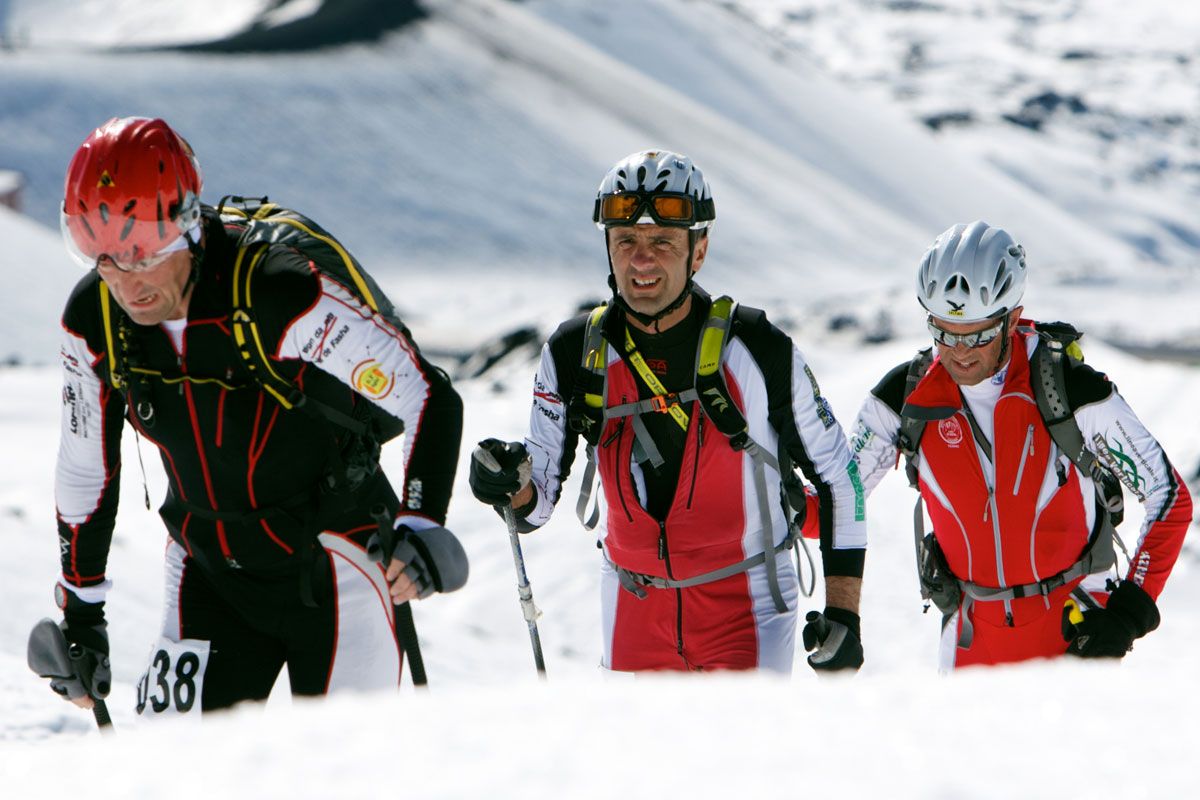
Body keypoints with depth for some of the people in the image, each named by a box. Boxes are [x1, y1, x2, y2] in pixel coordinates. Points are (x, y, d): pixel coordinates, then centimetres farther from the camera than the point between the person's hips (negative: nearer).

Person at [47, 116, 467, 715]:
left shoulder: (287, 295, -26)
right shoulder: (93, 323, -9)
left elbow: (431, 399, -19)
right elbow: (85, 470, 8)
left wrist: (421, 530, -31)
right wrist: (79, 612, 14)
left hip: (333, 563, -4)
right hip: (210, 570, 4)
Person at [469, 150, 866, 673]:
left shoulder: (758, 350, -12)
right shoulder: (573, 355, -4)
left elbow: (836, 475, -1)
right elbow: (539, 496, 4)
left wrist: (843, 611, -5)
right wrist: (513, 487, -20)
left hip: (745, 610, -3)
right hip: (634, 613, 3)